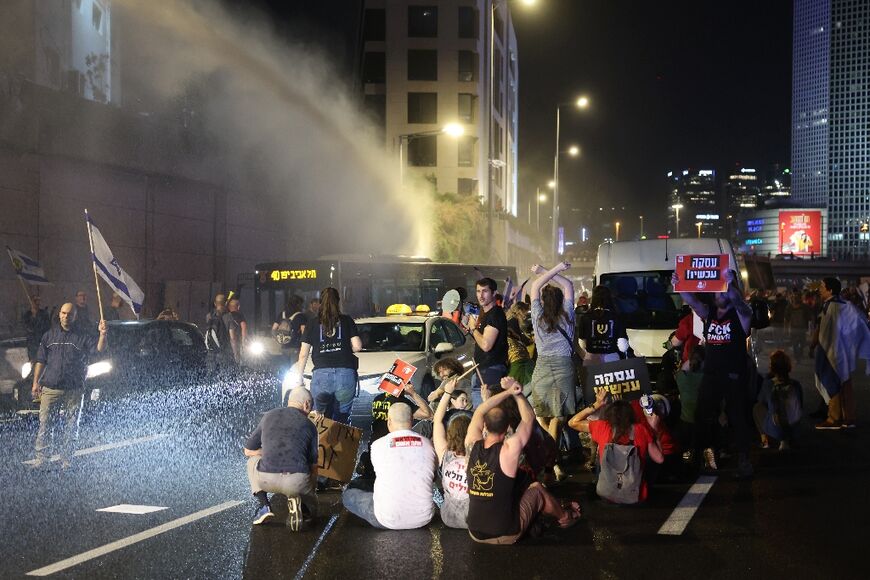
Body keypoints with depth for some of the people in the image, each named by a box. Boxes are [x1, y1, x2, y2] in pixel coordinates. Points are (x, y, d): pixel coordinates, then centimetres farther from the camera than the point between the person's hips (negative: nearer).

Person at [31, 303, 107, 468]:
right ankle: (40, 457, 3)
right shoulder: (49, 336, 12)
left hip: (73, 390, -1)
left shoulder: (83, 337, 5)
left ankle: (66, 460, 11)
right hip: (50, 388, 1)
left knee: (70, 427, 3)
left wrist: (103, 334, -30)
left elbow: (99, 348, -11)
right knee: (44, 424, -3)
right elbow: (41, 361, 13)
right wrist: (36, 382, 6)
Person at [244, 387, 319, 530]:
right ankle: (297, 500, -1)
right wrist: (312, 491, 35)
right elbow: (313, 465, 18)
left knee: (253, 460, 36)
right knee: (311, 508, 34)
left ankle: (264, 506, 18)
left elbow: (248, 451, 25)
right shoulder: (309, 425, 14)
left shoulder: (268, 416, 17)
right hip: (297, 483, 0)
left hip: (266, 480, 0)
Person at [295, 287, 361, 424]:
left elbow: (303, 355, 11)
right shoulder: (347, 321, 11)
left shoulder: (312, 324, 12)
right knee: (341, 420, 3)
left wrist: (299, 377, 19)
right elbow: (357, 346, 4)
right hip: (345, 374, 0)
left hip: (321, 374, 0)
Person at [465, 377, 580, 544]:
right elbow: (529, 418, -3)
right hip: (506, 534, -4)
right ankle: (565, 516, 46)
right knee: (537, 489, 22)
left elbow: (479, 413, 9)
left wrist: (508, 392, 6)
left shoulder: (472, 446, -8)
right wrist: (516, 393, 6)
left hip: (476, 533, 4)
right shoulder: (508, 450, -18)